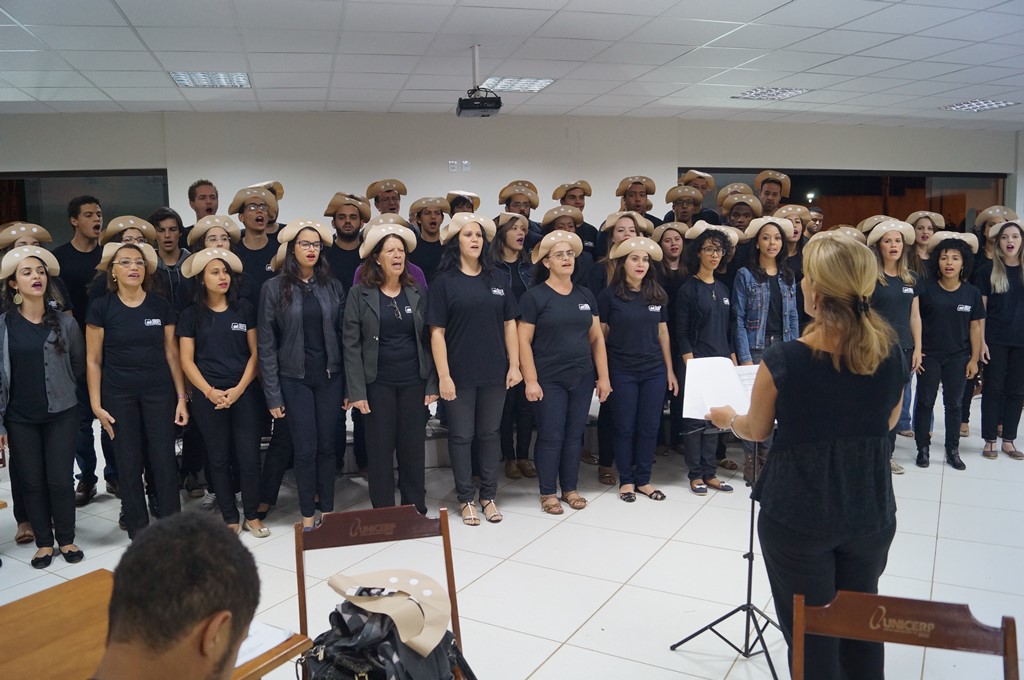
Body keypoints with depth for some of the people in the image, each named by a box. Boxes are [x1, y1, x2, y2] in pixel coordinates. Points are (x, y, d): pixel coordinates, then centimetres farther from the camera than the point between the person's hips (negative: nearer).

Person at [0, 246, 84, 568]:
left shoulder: (65, 322, -3)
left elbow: (79, 364, 10)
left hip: (61, 414, 0)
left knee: (60, 480, 3)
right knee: (32, 482, 8)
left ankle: (66, 539, 21)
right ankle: (44, 542, 23)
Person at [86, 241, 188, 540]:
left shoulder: (161, 306, 1)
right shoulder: (101, 308, -2)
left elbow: (171, 353, 4)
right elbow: (93, 360, 1)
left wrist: (181, 397, 1)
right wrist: (96, 405, -3)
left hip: (159, 392, 1)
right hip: (119, 395, 0)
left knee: (164, 459, 0)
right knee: (129, 463, 7)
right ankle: (137, 528, 21)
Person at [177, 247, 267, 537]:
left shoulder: (244, 308, 3)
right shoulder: (191, 314, 3)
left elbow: (255, 352, 2)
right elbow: (186, 360, 1)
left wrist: (239, 389, -9)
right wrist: (210, 391, -11)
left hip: (244, 393, 0)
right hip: (207, 396, 0)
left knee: (249, 456, 0)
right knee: (218, 458, 7)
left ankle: (251, 515, 15)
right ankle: (230, 517, 19)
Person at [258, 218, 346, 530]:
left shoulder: (333, 286, 3)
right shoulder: (274, 288, -4)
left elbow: (343, 335, 4)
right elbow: (266, 344, -4)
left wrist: (350, 385, 1)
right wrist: (272, 394, -7)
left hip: (329, 376, 2)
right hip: (294, 379, -2)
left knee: (327, 445, 8)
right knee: (305, 448, 2)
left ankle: (327, 510, 20)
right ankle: (308, 514, 17)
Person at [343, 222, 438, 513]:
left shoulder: (417, 293, 6)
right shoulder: (359, 293, -3)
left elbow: (426, 341, 7)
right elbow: (351, 344, -6)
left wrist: (432, 383, 0)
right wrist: (357, 391, -12)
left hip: (413, 381, 2)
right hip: (377, 383, -2)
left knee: (413, 448, 8)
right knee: (380, 449, 5)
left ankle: (417, 513, 22)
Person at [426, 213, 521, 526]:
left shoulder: (496, 279, 7)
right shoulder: (444, 281, -3)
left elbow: (509, 324, 8)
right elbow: (437, 332, -7)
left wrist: (514, 366, 1)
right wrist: (443, 376, -12)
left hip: (494, 372, 3)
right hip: (460, 374, -3)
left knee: (490, 434, 12)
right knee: (462, 436, 6)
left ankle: (488, 496, 25)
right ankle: (466, 499, 20)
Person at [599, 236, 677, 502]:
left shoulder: (658, 295, 5)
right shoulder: (609, 295, -5)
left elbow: (663, 333, 11)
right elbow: (600, 336, -1)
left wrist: (670, 370, 10)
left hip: (654, 371, 3)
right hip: (622, 372, -3)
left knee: (650, 427, 7)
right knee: (625, 427, 5)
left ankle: (643, 480, 21)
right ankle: (626, 480, 20)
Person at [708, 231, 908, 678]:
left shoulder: (783, 361, -21)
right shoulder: (891, 355, -8)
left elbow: (756, 431, -5)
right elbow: (889, 422, 10)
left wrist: (727, 418, 17)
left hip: (798, 514, -4)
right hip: (871, 512, 4)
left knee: (810, 634, 13)